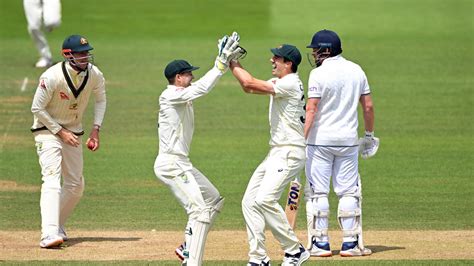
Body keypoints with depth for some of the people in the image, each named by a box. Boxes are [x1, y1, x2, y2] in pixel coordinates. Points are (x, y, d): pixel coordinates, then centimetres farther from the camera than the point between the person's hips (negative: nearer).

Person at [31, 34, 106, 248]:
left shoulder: (94, 75, -9)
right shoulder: (52, 77, -26)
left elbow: (100, 99, 10)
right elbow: (37, 108, -17)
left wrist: (96, 129, -1)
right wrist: (60, 131, -18)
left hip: (73, 132, 6)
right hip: (48, 130, -6)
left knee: (76, 185, 9)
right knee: (52, 180, -22)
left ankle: (57, 226, 28)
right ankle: (49, 234, -33)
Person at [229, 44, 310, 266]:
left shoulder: (290, 83, -16)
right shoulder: (279, 83, 15)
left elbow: (250, 84, -20)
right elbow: (249, 87, 22)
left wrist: (232, 63, -8)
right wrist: (234, 63, 10)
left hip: (290, 153, -10)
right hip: (276, 153, 10)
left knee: (265, 199, -21)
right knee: (250, 201, 4)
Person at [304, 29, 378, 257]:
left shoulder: (319, 74, -11)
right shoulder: (356, 71, 5)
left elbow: (311, 110, -16)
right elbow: (368, 106, 9)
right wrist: (369, 134, 21)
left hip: (320, 139, -4)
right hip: (348, 140, 4)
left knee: (318, 192, 2)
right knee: (348, 192, 8)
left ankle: (320, 243, 1)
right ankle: (350, 243, 7)